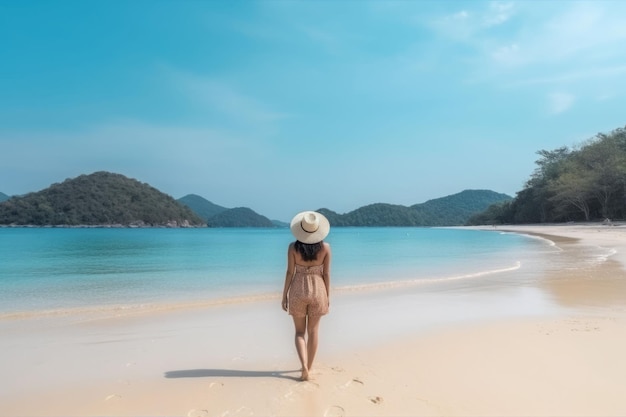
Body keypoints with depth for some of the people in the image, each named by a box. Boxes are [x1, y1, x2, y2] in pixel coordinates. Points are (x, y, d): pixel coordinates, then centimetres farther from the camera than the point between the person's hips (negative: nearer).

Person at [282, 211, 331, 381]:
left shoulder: (293, 247, -10)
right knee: (313, 331, 16)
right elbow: (326, 273, -3)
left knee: (299, 331, 14)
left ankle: (304, 366, -3)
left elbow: (290, 272, -7)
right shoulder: (325, 247, -8)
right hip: (317, 290, 1)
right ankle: (309, 367, 26)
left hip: (298, 290, -1)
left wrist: (284, 295, 3)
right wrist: (328, 296, 7)